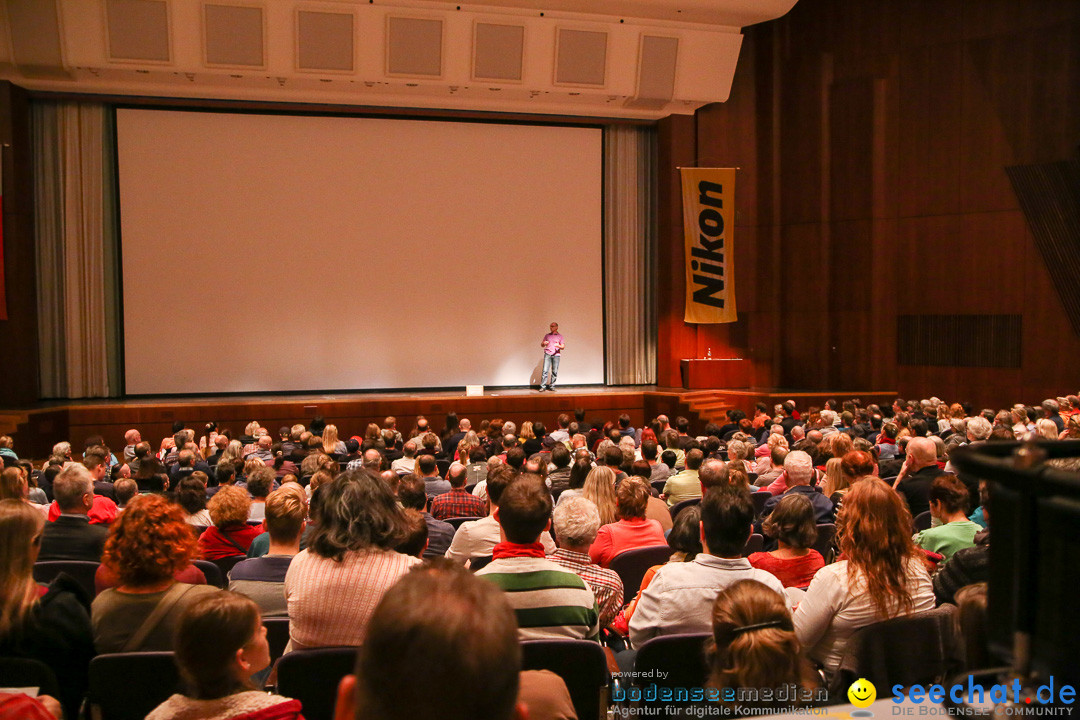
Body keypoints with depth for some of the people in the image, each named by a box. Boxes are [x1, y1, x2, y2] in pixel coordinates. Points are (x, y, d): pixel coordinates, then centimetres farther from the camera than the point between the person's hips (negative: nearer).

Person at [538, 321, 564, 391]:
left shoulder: (560, 336, 14)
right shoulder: (547, 335, 18)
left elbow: (563, 347, 6)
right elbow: (542, 345, 19)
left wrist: (559, 346, -16)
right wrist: (544, 343, -5)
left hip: (556, 355, 0)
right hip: (547, 354, 0)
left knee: (554, 371, -4)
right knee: (545, 370, -11)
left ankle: (551, 386, 4)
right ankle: (543, 386, -12)